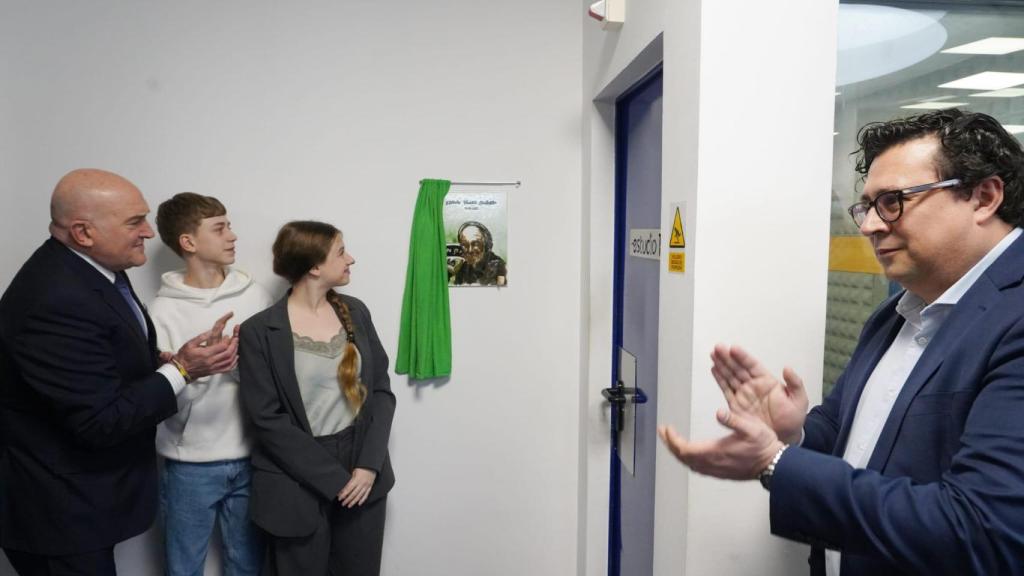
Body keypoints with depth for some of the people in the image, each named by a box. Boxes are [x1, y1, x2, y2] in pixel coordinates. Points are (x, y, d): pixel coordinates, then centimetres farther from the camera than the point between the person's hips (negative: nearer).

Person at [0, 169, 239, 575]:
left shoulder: (87, 265, -1)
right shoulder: (56, 301, -30)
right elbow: (100, 421, -27)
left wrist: (161, 363, -4)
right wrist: (180, 370, -22)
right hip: (59, 508, -9)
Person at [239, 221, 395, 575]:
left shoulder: (355, 312, 2)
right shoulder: (260, 331, -9)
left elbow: (381, 390, 2)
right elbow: (267, 419, -12)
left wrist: (369, 464, -10)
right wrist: (335, 479, -14)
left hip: (364, 473, 4)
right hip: (298, 486, -3)